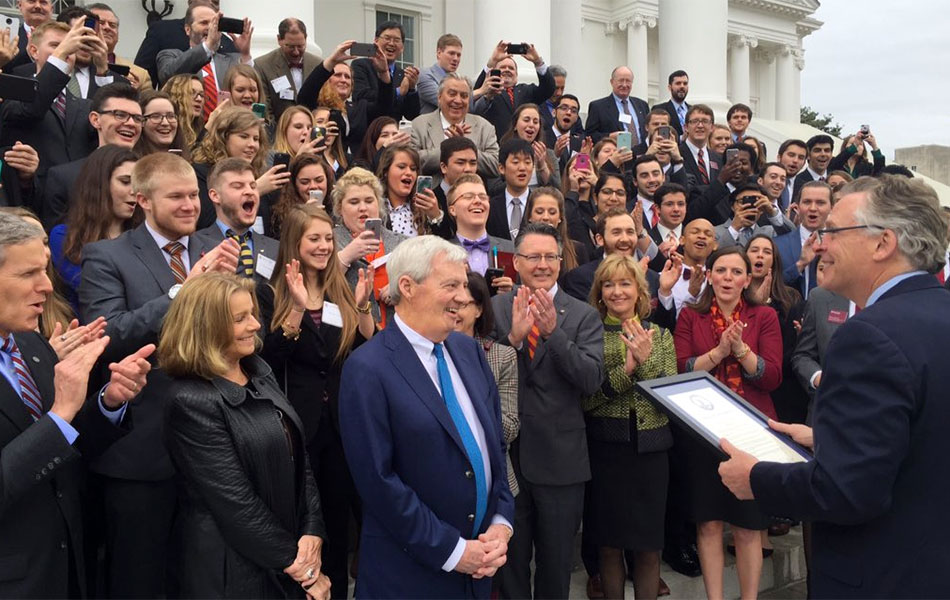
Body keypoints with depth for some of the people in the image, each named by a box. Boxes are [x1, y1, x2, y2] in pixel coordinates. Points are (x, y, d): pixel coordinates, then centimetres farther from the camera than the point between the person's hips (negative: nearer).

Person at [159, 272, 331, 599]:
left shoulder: (258, 371, 4)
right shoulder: (192, 401, -20)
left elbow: (298, 456, 5)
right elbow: (235, 503, -21)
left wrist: (312, 532, -6)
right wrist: (295, 563, -14)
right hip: (233, 569, -7)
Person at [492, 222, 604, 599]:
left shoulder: (583, 316, -3)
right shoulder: (494, 309, -2)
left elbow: (592, 379, -15)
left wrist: (553, 330, -25)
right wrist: (513, 336, -26)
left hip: (560, 459, 0)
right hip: (506, 454, 0)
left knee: (556, 561, 16)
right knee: (510, 558, 17)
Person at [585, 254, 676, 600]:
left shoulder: (659, 335, 5)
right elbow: (583, 399, -11)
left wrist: (645, 359, -18)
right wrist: (626, 369, -21)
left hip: (651, 448, 2)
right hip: (605, 450, -2)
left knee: (649, 549, 10)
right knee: (609, 546, 9)